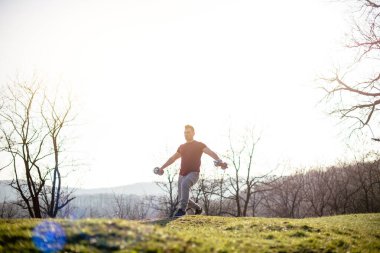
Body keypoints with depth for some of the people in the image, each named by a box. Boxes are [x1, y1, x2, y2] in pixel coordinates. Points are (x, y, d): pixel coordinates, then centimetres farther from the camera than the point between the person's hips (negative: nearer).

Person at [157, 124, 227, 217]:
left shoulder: (199, 145, 2)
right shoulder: (182, 147, 19)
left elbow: (211, 152, -14)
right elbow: (172, 158, 30)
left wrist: (219, 161, -33)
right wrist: (162, 167, 29)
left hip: (193, 173, -6)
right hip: (182, 174, 6)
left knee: (185, 184, -37)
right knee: (182, 198, 5)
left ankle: (182, 209, -35)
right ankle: (198, 208, 30)